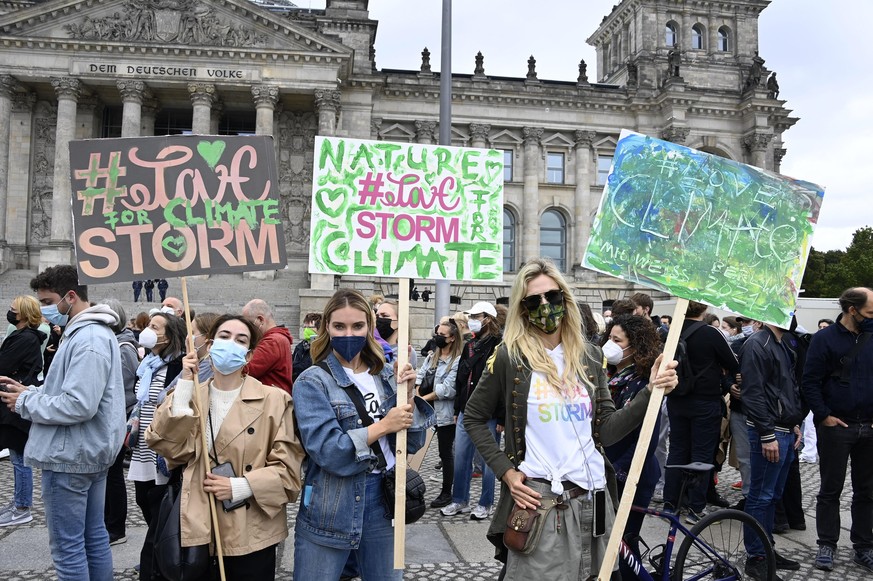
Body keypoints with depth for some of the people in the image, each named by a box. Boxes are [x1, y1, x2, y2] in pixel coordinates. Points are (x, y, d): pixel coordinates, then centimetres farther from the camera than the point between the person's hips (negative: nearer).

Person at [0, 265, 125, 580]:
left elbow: (78, 405, -27)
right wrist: (31, 391, 5)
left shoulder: (87, 339, -20)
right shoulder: (92, 332, 13)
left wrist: (26, 403, -13)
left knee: (67, 546, 1)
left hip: (70, 456, -10)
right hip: (91, 451, 10)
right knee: (94, 535, 17)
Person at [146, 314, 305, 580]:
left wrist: (239, 486, -18)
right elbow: (172, 448, -9)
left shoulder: (275, 400, -6)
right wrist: (185, 384, -11)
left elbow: (287, 468, -7)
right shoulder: (189, 396, 7)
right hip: (198, 531, 3)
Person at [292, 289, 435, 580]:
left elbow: (412, 443, 3)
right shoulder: (312, 382, -10)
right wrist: (383, 426, -20)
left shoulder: (386, 376, 4)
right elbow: (326, 451, -20)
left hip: (384, 500, 4)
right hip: (330, 509, -4)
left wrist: (408, 396, -11)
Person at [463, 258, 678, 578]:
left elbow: (606, 431, 3)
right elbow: (474, 418, 2)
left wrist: (650, 392, -8)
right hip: (536, 498, -4)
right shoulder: (510, 356, -6)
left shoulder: (590, 355, 6)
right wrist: (505, 471, -7)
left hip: (593, 497, 5)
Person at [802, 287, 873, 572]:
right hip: (836, 427, -4)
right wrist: (824, 416, -13)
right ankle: (827, 546, 16)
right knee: (831, 490, 6)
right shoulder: (825, 339, -7)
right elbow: (810, 382, -8)